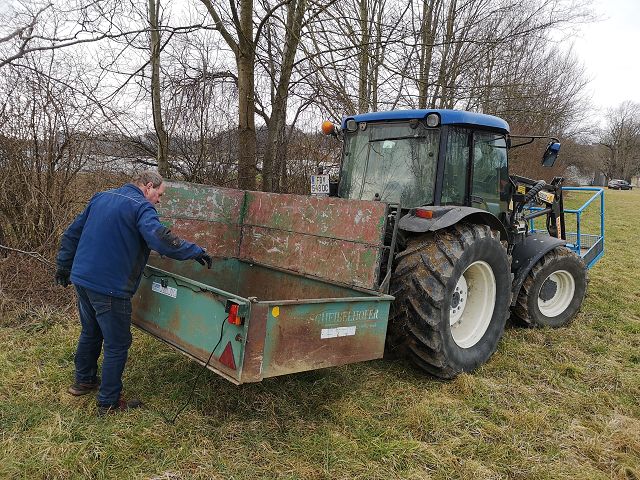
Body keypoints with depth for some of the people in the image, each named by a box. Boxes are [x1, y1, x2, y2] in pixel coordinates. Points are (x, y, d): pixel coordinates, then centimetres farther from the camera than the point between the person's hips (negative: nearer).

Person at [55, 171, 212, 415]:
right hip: (110, 287, -9)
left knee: (90, 333, 26)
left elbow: (71, 234, 17)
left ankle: (84, 381, 43)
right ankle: (108, 402, 15)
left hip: (81, 279, 9)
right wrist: (195, 251, -21)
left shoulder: (101, 198, 12)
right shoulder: (141, 207, -13)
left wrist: (64, 265, 25)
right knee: (117, 345, 5)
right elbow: (160, 239, -31)